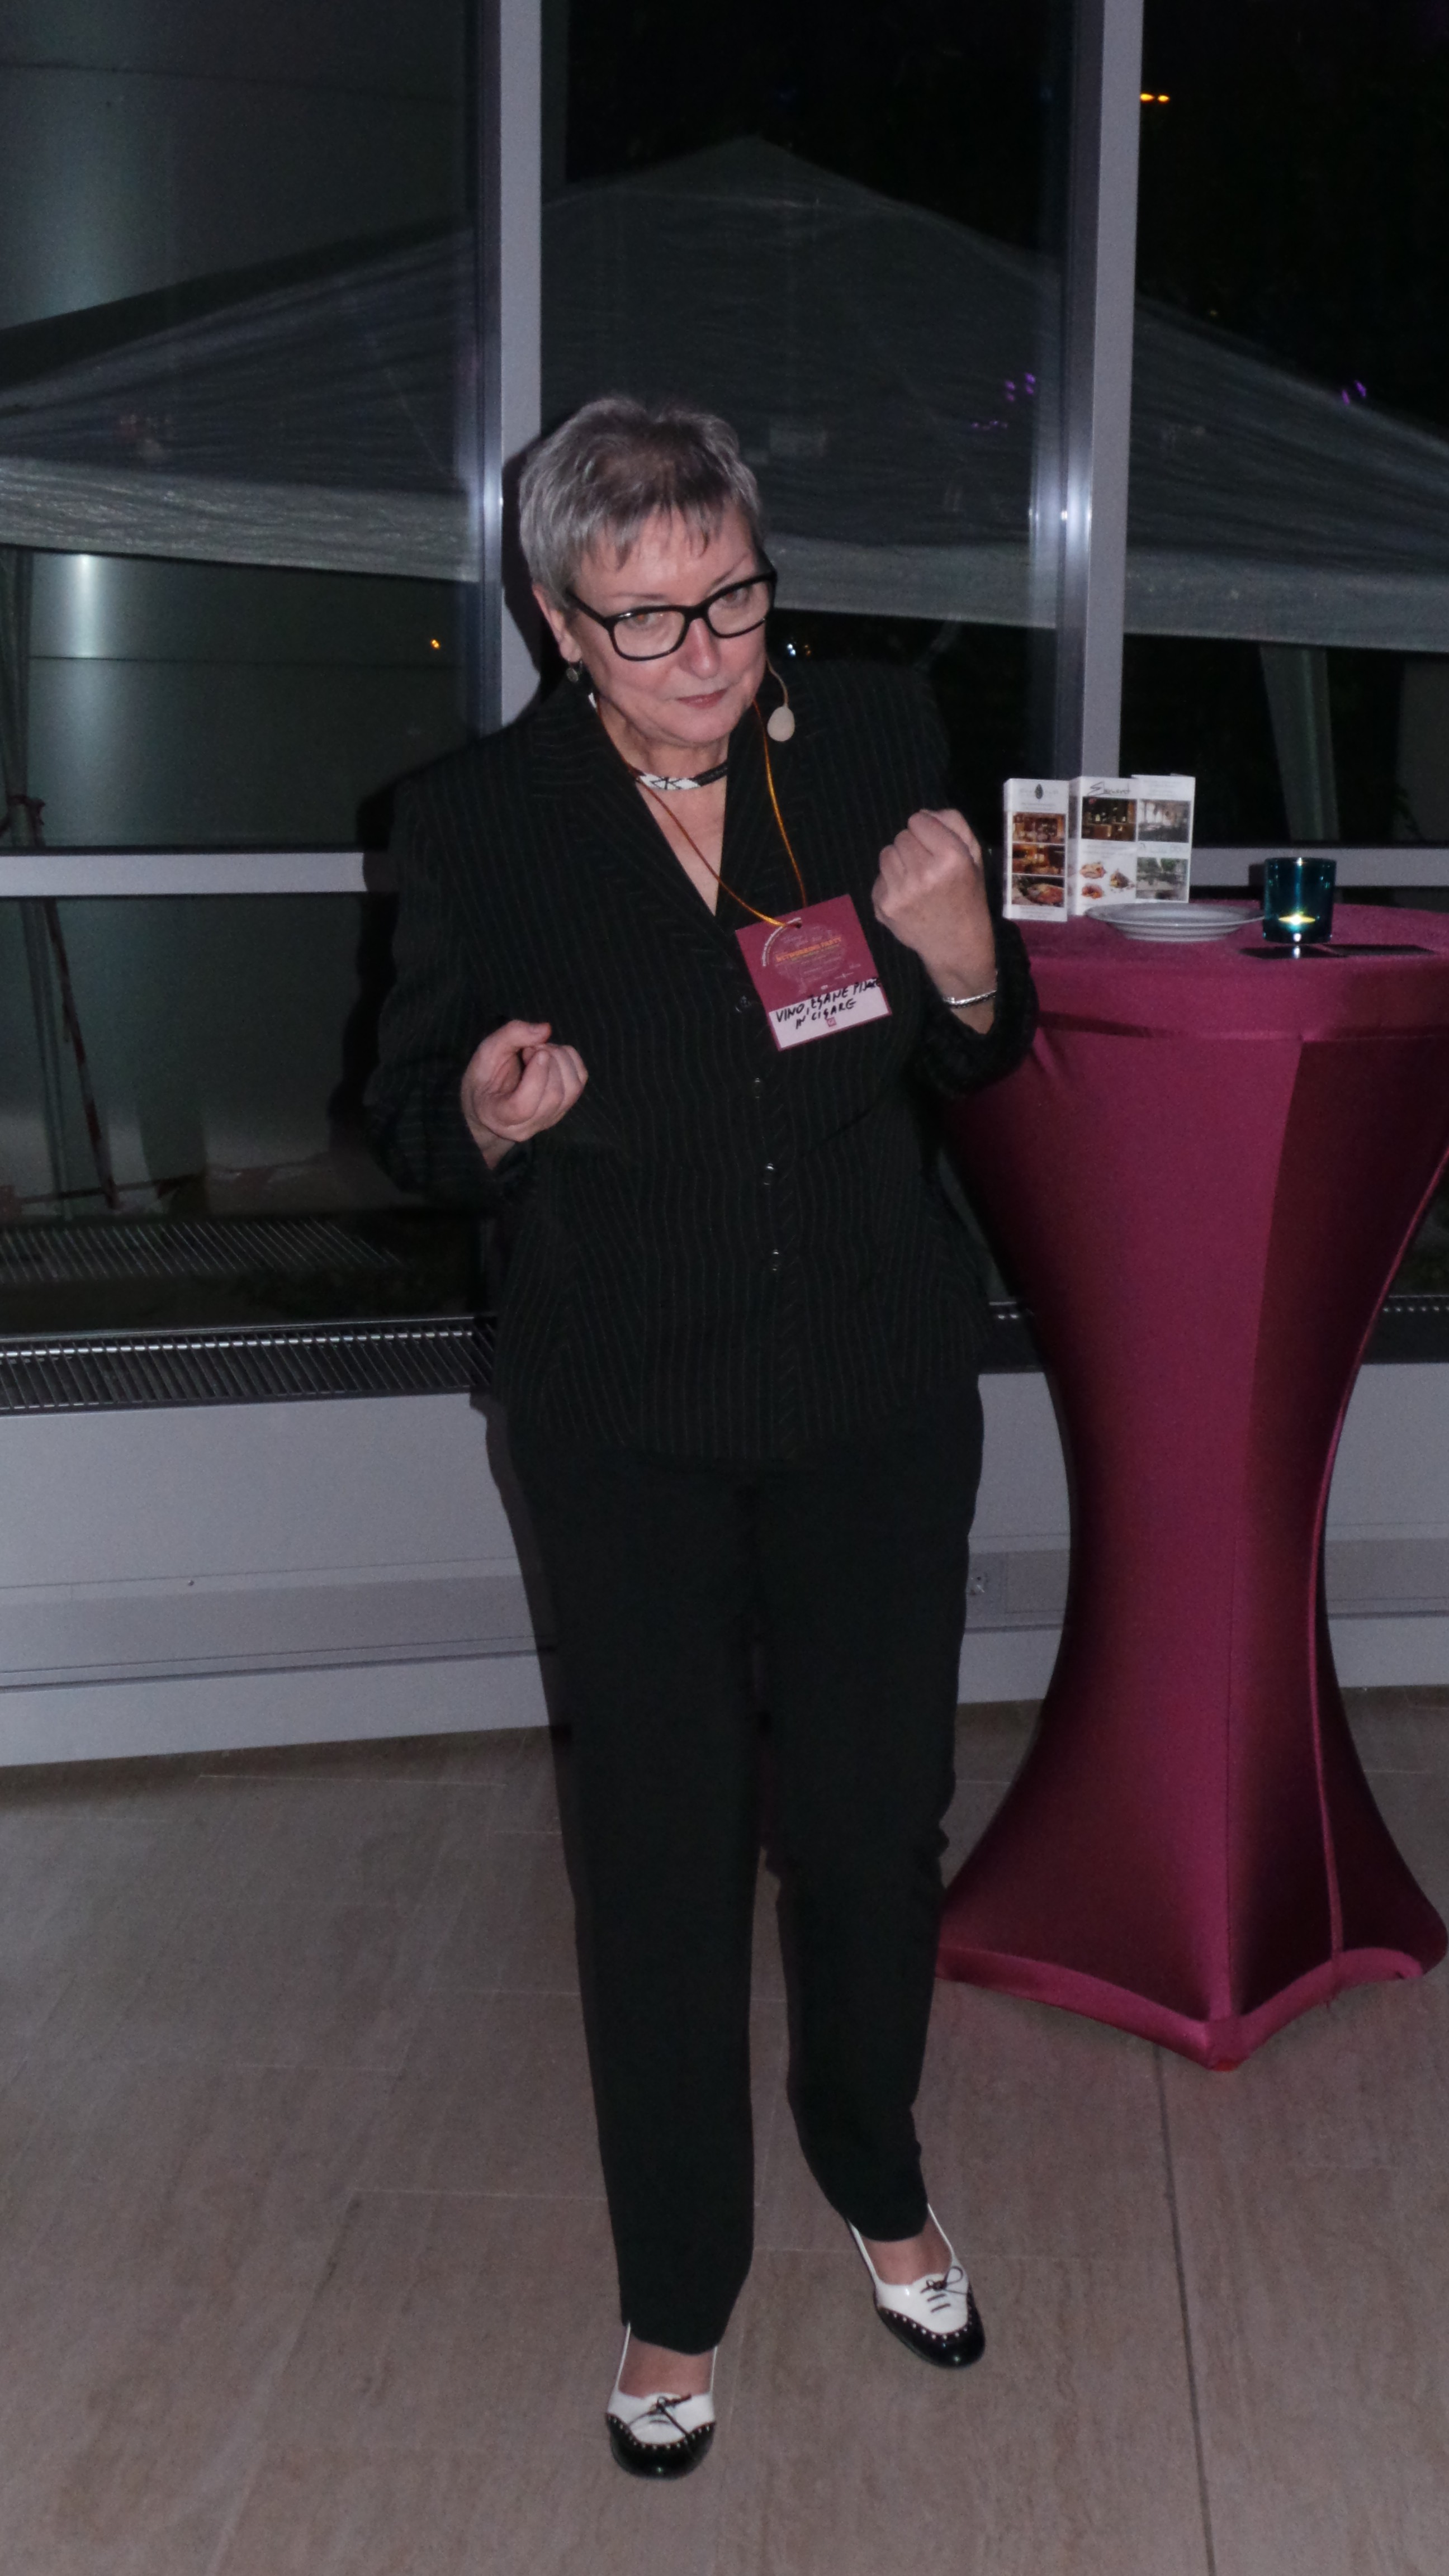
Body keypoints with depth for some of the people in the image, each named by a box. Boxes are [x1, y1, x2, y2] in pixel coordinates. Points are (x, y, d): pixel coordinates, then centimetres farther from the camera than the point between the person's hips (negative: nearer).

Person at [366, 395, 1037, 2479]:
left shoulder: (879, 743, -5)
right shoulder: (479, 819, -11)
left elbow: (986, 1067, 4)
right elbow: (412, 1119, -1)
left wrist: (967, 969, -19)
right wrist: (488, 1119, -25)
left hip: (880, 1389, 2)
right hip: (632, 1421, -2)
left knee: (875, 1821, 13)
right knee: (661, 1856, 8)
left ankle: (878, 2181, 43)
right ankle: (679, 2293, 30)